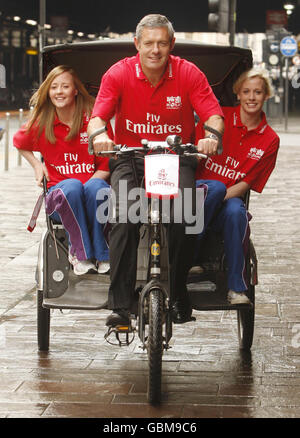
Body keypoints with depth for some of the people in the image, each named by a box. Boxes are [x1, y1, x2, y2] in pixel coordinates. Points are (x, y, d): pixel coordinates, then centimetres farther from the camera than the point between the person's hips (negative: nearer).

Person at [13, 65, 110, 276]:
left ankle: (103, 255, -27)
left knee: (96, 187, -37)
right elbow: (19, 143, 27)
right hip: (60, 193, 1)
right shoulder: (41, 123, 4)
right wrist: (37, 164, 13)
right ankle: (80, 253, -28)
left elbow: (107, 165, 0)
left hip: (94, 182, 0)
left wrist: (91, 182, -17)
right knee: (72, 186, -36)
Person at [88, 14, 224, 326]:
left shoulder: (189, 74, -5)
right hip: (129, 157, 0)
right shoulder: (118, 74, -5)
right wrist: (99, 135, -37)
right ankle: (119, 304, -22)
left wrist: (211, 135, -35)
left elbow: (213, 115, -11)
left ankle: (178, 296, -8)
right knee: (123, 218, -26)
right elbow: (98, 116, -13)